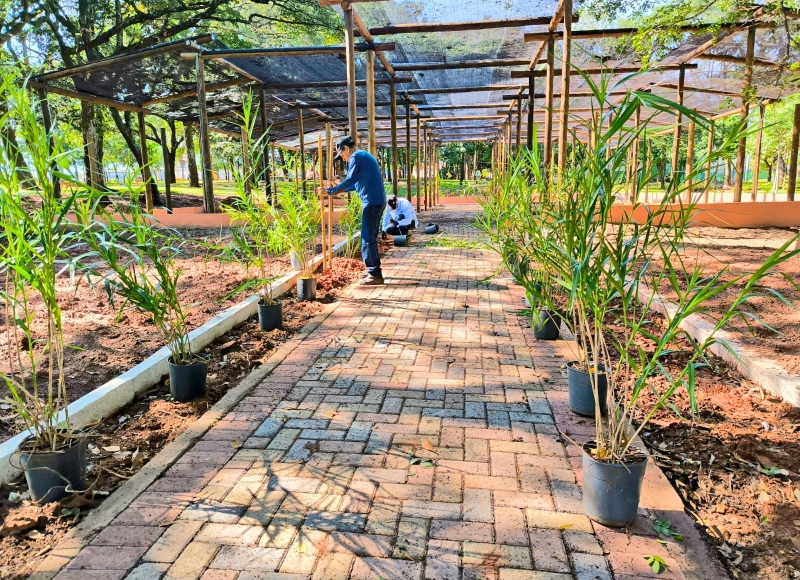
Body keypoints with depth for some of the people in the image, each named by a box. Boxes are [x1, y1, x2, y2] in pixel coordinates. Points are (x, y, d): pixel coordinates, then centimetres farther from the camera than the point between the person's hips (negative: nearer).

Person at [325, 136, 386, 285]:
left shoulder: (356, 157, -8)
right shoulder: (365, 156, 23)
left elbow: (349, 181, -14)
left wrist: (331, 191, -5)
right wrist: (337, 188, 21)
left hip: (371, 202, -10)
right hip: (378, 200, 10)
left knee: (367, 239, -6)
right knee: (371, 237, 16)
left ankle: (375, 274, -3)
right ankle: (374, 271, 22)